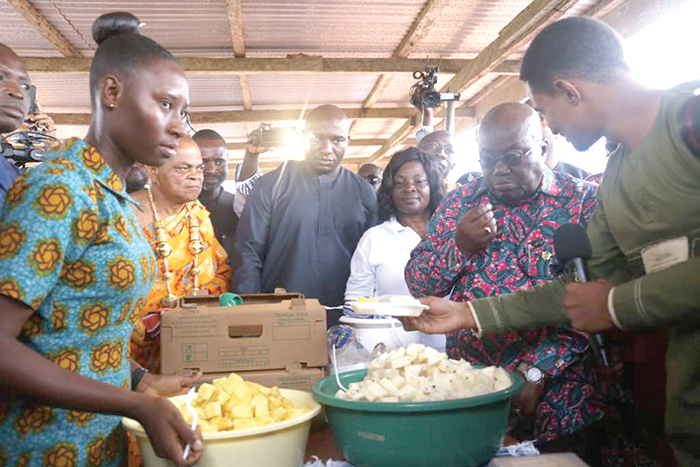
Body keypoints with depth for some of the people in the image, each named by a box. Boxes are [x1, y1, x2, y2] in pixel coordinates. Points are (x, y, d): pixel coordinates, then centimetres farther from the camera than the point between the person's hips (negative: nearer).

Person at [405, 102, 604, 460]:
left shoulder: (584, 201, -6)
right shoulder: (460, 202, 5)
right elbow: (418, 286, 3)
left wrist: (535, 372, -21)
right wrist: (460, 246, -14)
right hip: (466, 380, 3)